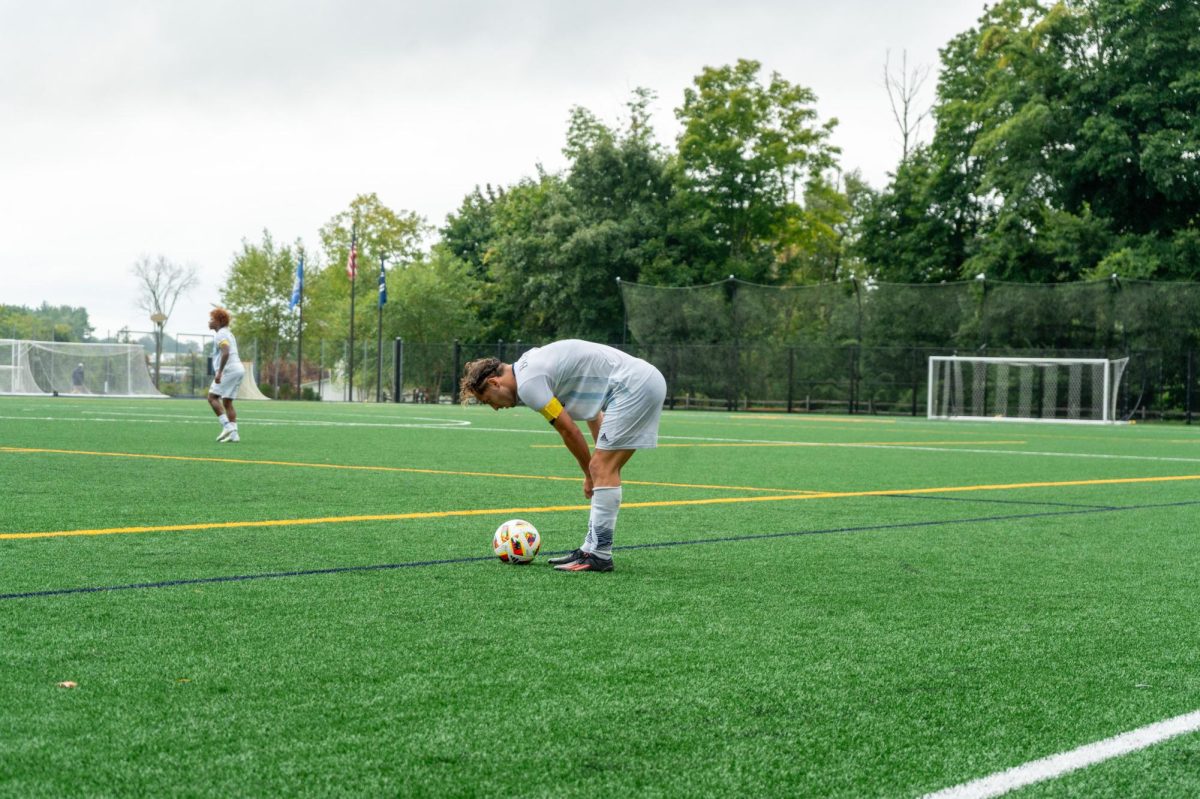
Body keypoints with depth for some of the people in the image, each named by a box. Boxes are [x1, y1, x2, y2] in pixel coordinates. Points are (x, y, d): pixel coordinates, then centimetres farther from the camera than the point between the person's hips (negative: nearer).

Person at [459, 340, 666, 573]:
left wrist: (589, 473, 5)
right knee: (604, 469, 11)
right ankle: (591, 549, 14)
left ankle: (599, 555, -10)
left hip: (634, 385, -10)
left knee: (603, 469, -10)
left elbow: (569, 431, -8)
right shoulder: (531, 365, 17)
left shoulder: (528, 384, -13)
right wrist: (603, 451, 19)